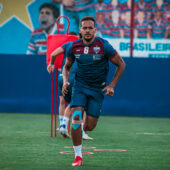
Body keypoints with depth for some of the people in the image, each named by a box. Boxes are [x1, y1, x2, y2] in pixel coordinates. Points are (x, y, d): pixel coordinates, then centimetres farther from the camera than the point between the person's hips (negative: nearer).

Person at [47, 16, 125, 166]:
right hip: (80, 86, 1)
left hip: (98, 89, -1)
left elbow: (121, 65, -4)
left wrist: (112, 85, -9)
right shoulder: (74, 47, -4)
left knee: (89, 126, -4)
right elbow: (67, 66, 14)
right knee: (76, 117, -20)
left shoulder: (103, 46, -14)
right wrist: (65, 81, -6)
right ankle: (78, 156, -12)